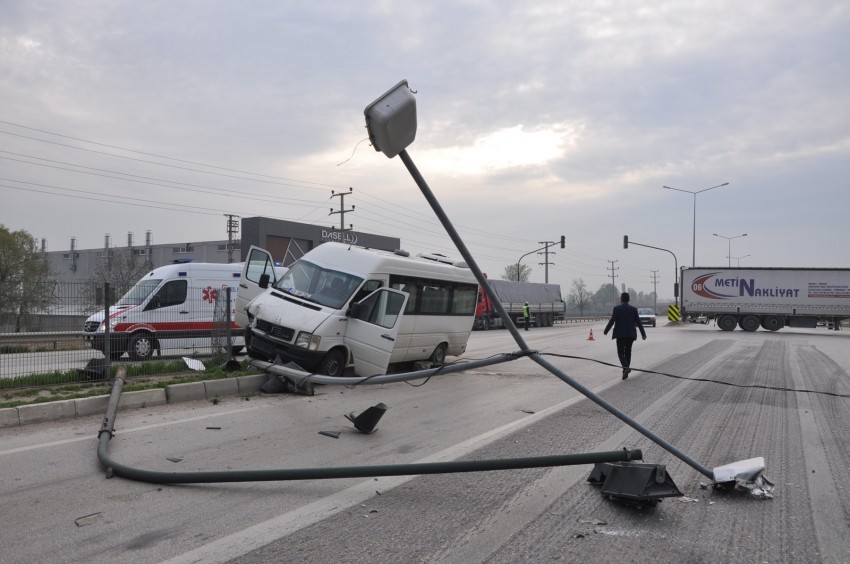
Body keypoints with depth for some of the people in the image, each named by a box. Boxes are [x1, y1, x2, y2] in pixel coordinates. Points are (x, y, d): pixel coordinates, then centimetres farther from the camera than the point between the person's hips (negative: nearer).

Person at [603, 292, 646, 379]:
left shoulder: (617, 308, -7)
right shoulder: (633, 309, 2)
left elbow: (612, 321, -11)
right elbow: (638, 322, 1)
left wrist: (605, 331, 0)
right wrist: (643, 333, 8)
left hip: (620, 334, -3)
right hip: (631, 334, 3)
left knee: (621, 352, 3)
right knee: (628, 352, 14)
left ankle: (626, 367, -22)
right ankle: (625, 372, 15)